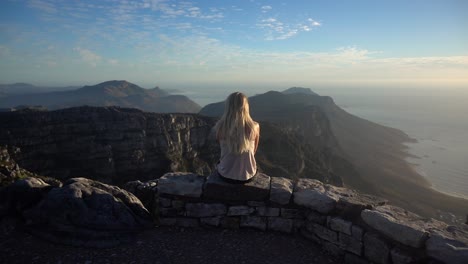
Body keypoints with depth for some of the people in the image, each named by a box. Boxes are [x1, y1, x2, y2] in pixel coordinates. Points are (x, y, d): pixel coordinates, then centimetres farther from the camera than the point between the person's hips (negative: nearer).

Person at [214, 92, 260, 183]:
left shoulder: (220, 126, -17)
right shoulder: (254, 127, -16)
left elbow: (222, 147, 2)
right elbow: (253, 151, 1)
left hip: (226, 175, 0)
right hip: (248, 175, 1)